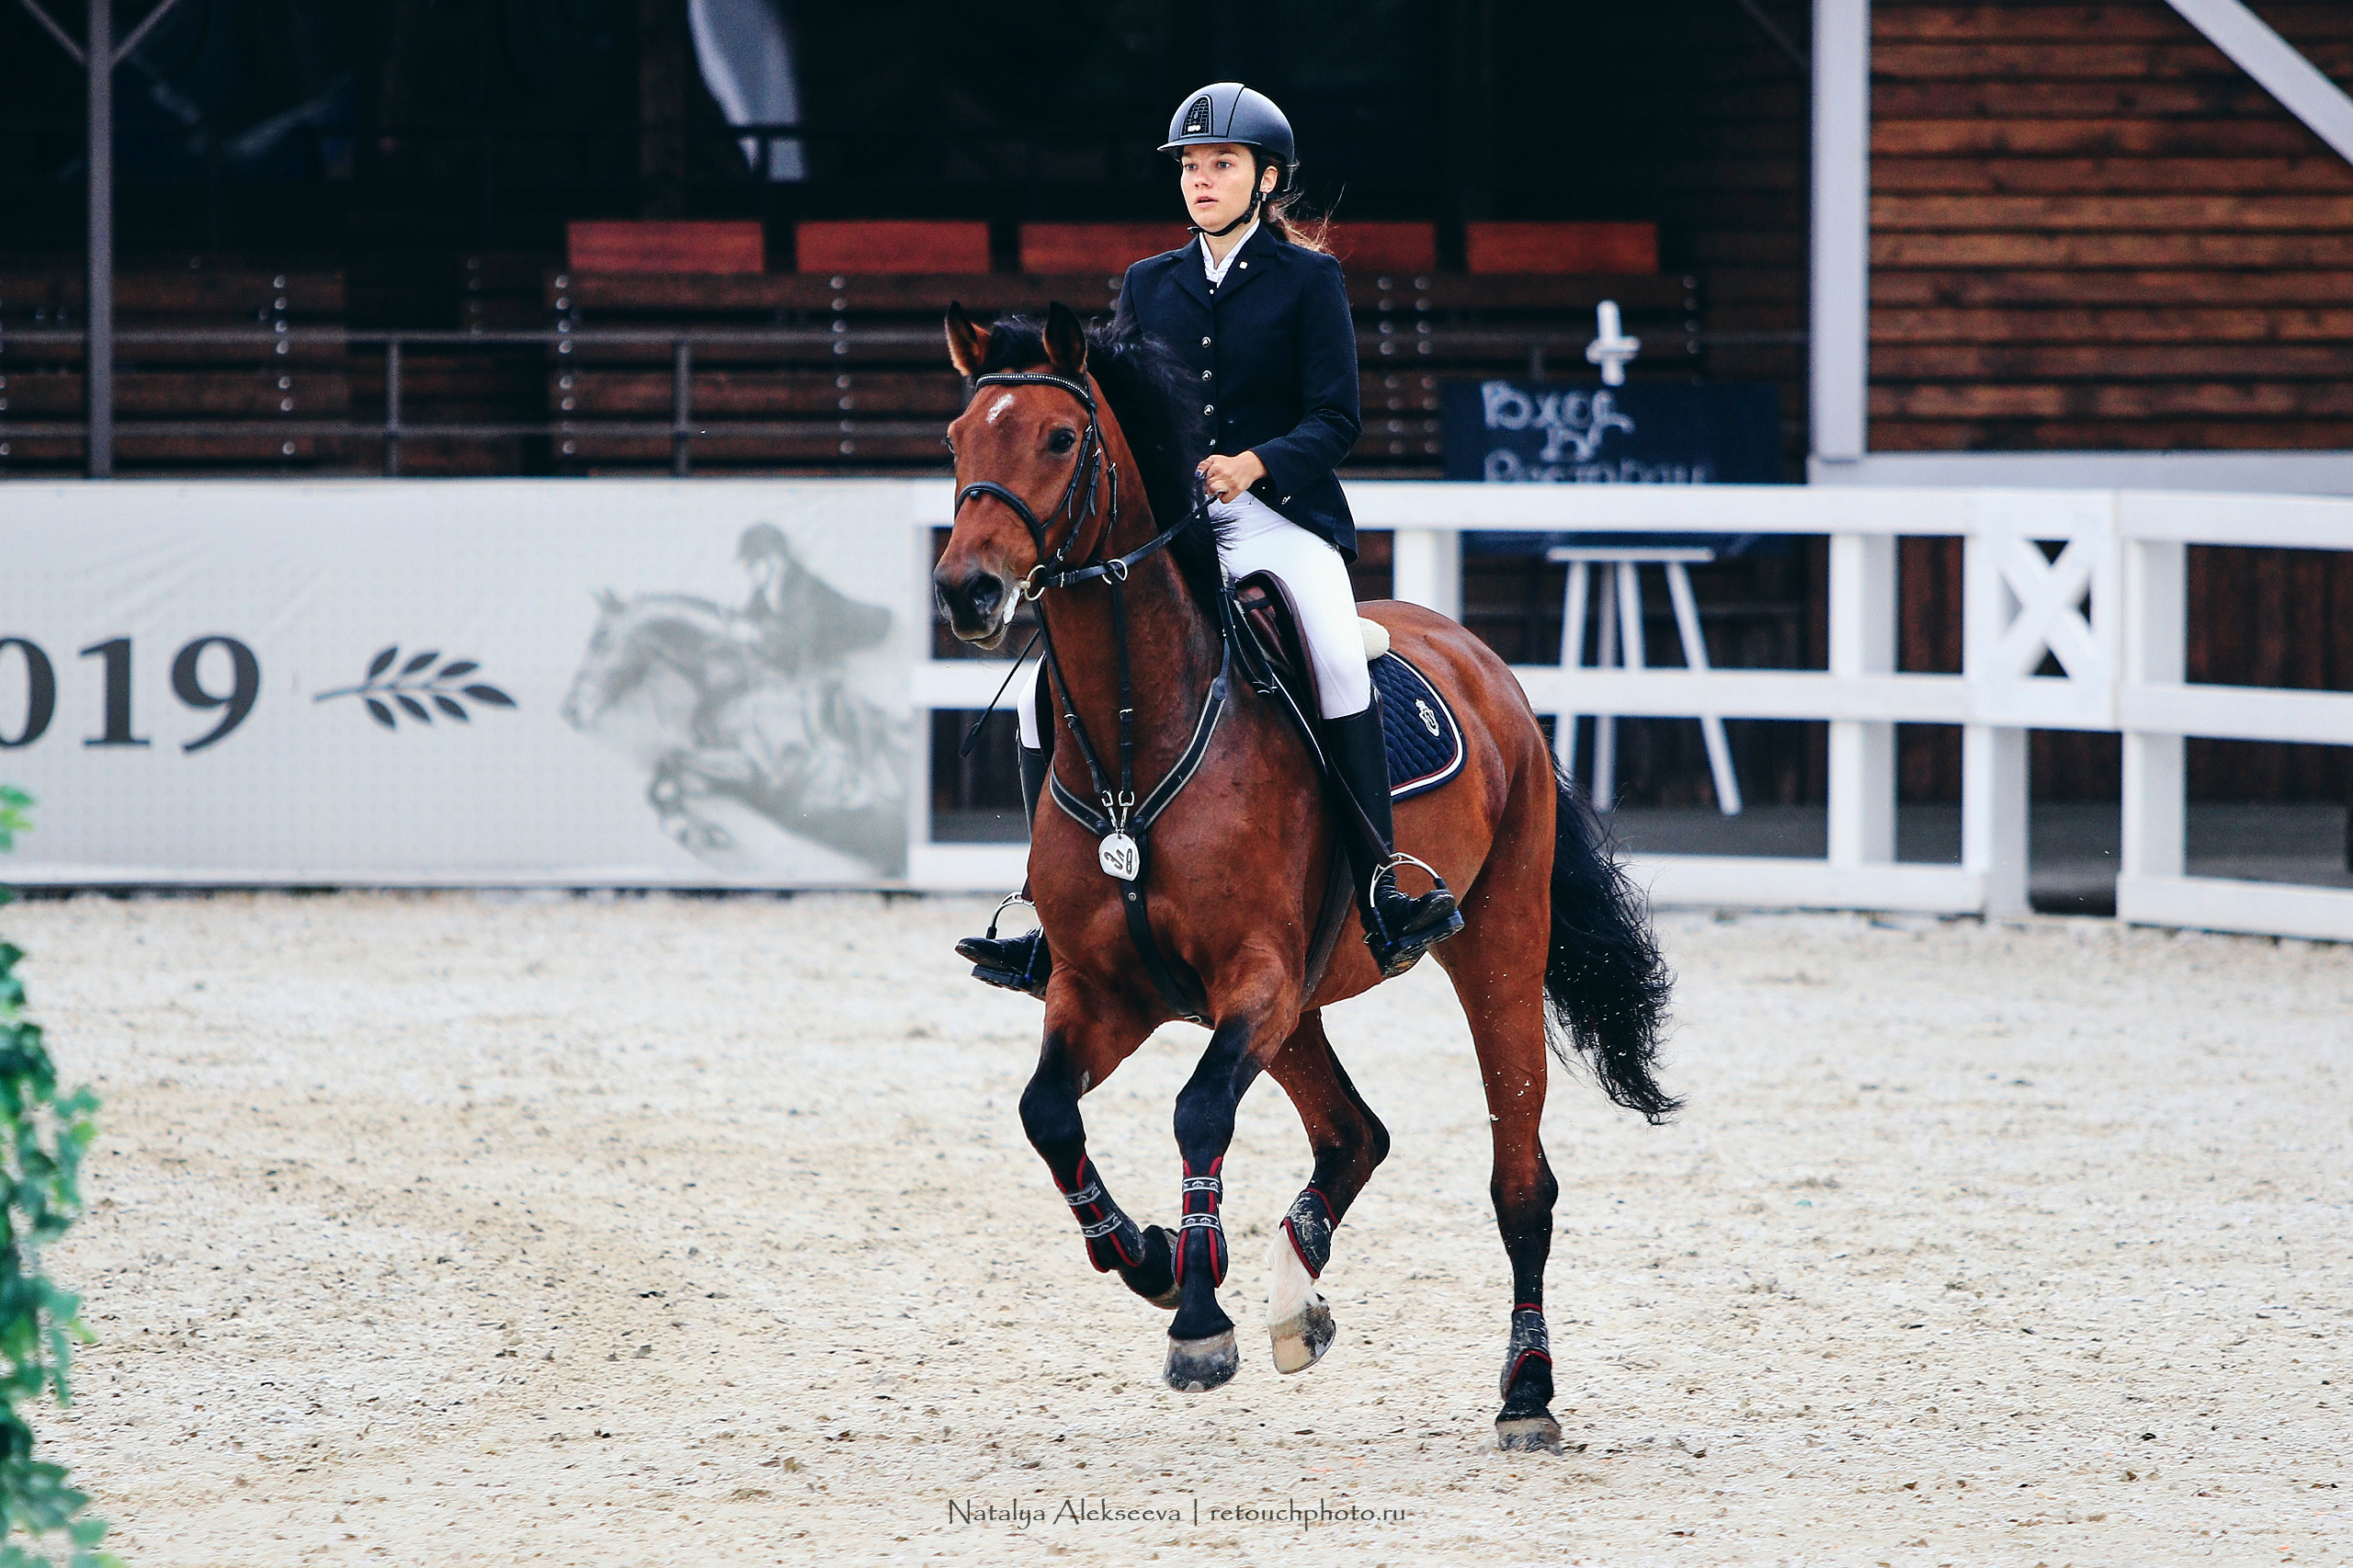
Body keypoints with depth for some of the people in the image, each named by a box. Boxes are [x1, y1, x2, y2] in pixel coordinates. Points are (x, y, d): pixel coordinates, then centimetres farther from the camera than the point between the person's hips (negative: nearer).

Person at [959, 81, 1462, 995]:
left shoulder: (1307, 280, 3)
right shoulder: (1149, 286, 16)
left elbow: (1335, 420, -5)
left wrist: (1254, 463, -22)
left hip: (1281, 515, -5)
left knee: (1336, 656, -34)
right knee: (1053, 689, -10)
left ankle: (1381, 894, -34)